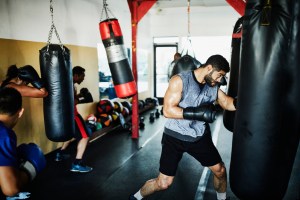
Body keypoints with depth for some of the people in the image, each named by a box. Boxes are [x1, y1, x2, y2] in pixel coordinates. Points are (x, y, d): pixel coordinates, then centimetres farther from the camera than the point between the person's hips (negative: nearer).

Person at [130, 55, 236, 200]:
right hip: (175, 137, -5)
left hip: (200, 137, 6)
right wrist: (197, 113, -31)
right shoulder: (180, 80, -18)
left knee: (220, 170, 12)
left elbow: (228, 103, 8)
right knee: (163, 183, -1)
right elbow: (168, 110, -24)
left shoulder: (213, 86, 1)